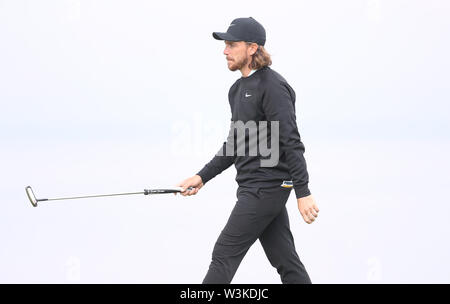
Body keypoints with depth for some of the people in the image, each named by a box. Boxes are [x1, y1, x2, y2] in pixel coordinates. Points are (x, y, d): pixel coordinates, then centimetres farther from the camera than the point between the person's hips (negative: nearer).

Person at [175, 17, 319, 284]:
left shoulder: (272, 87, -13)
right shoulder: (238, 89, 17)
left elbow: (291, 143, -18)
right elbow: (234, 144, 22)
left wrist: (303, 193, -22)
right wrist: (203, 177, 16)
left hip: (266, 187, -9)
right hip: (253, 186, 9)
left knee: (225, 255, -6)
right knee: (285, 260, 10)